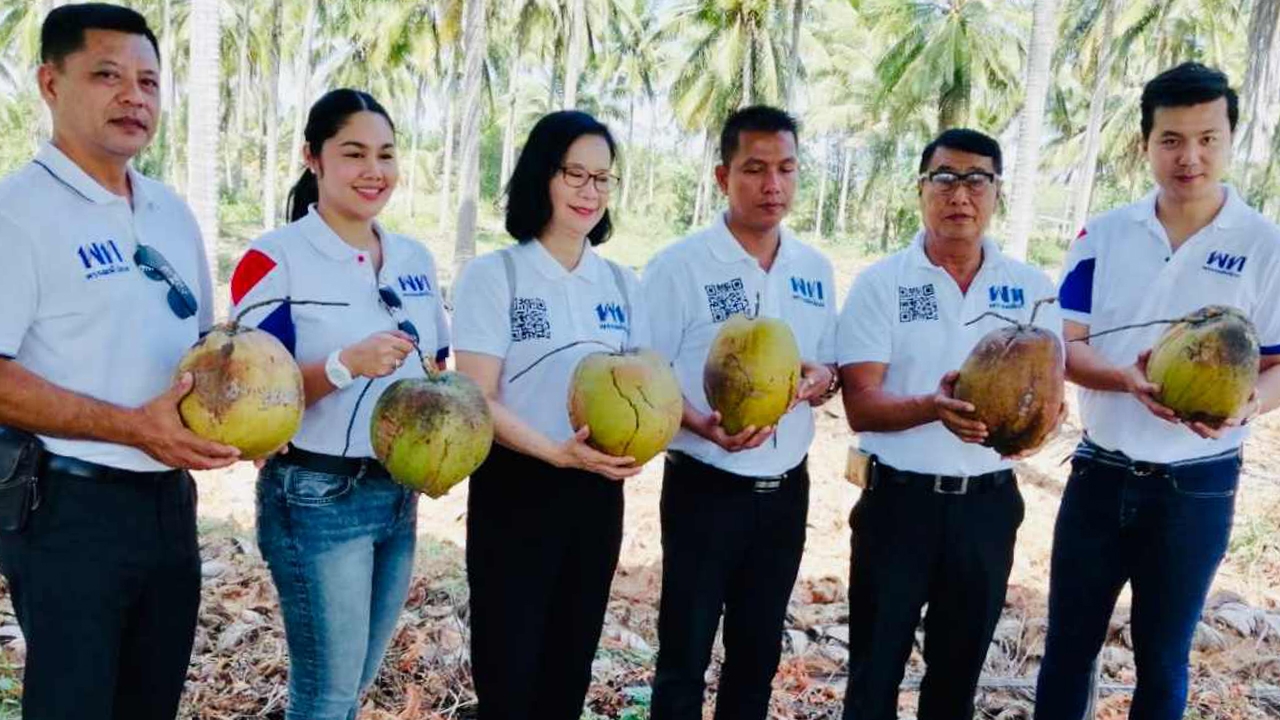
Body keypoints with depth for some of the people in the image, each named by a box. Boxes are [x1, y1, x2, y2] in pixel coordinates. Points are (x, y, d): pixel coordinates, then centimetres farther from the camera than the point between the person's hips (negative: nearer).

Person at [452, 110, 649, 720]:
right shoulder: (492, 275, -7)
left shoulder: (621, 284, 7)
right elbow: (478, 401, -13)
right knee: (508, 670, 3)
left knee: (570, 667, 15)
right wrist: (558, 452, -26)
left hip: (598, 493, 5)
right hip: (516, 490, -4)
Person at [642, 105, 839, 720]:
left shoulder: (816, 270, 5)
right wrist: (702, 426, -28)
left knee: (759, 653, 17)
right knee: (685, 653, 6)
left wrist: (819, 380, -11)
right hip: (704, 489, -5)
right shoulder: (679, 265, -11)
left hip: (787, 490, 5)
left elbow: (828, 365, 14)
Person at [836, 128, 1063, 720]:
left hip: (988, 502, 3)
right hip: (898, 499, -2)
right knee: (875, 668, 9)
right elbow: (861, 406, -12)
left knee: (959, 669, 17)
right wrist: (933, 408, -31)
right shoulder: (879, 283, -6)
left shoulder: (1032, 288, 2)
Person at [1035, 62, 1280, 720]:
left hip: (1197, 486, -1)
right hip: (1100, 473, 2)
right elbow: (1064, 345, -3)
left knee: (1163, 659, 14)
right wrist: (1128, 379, -24)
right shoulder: (1103, 234, -1)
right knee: (1067, 648, 13)